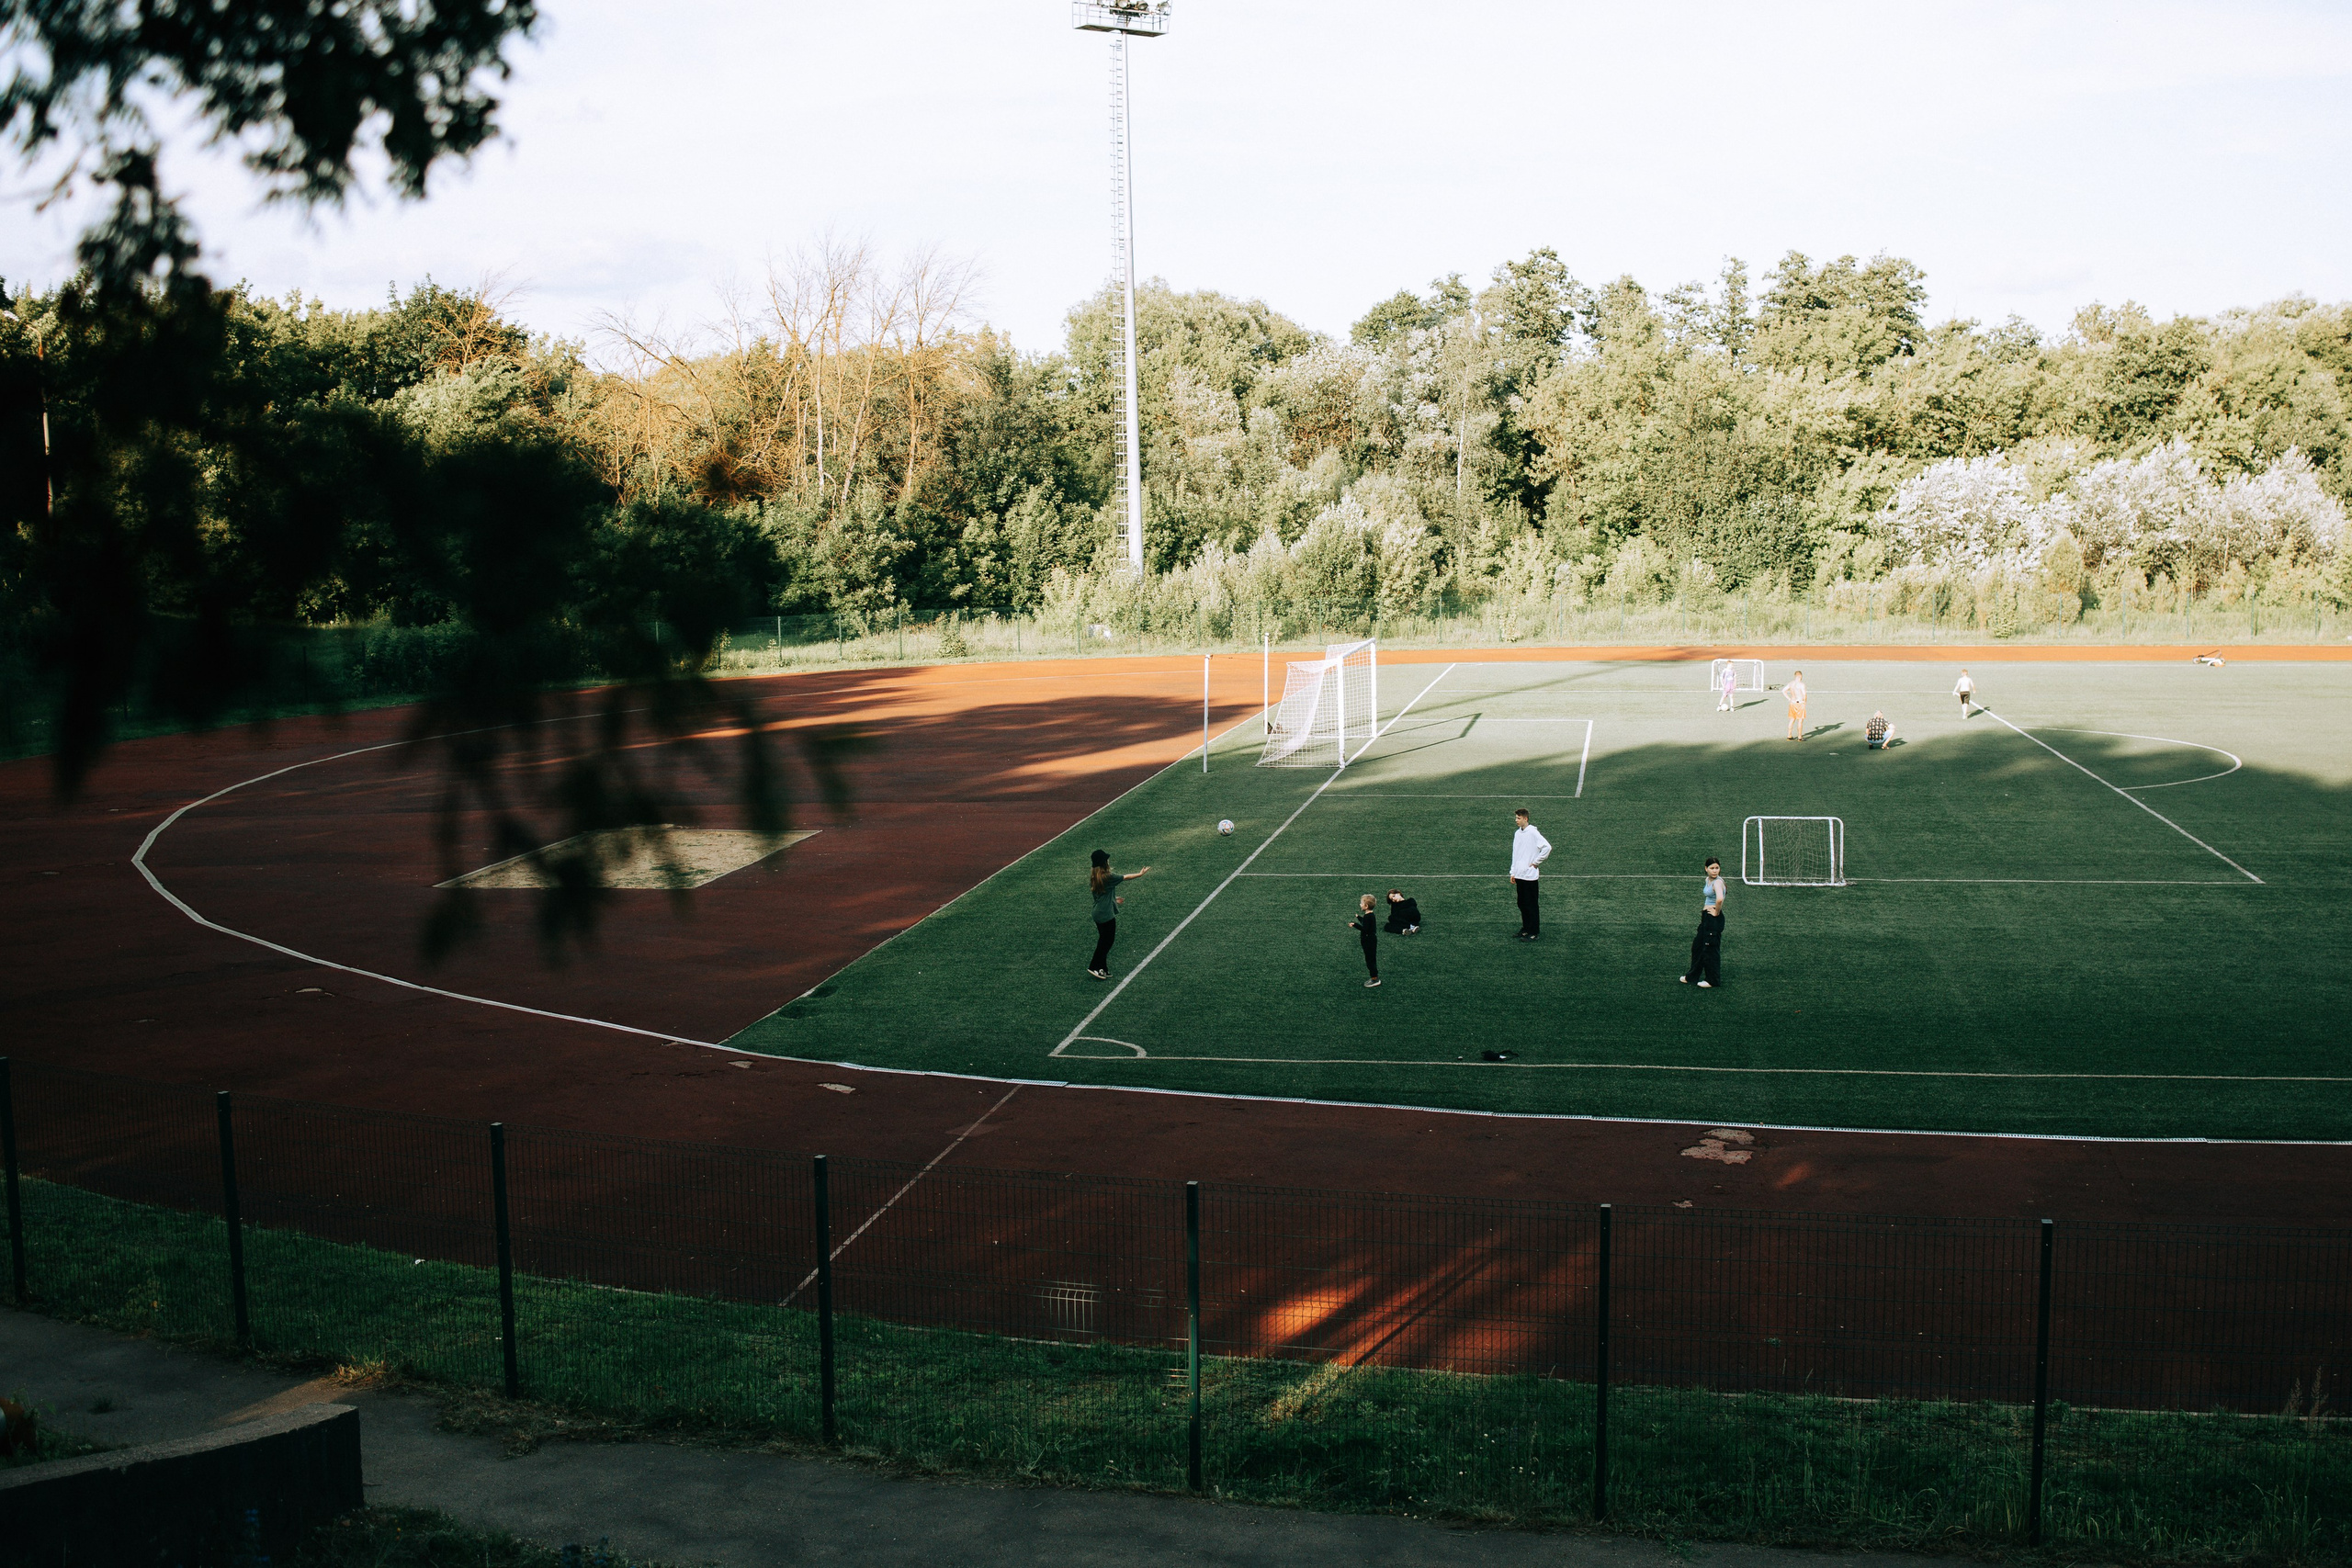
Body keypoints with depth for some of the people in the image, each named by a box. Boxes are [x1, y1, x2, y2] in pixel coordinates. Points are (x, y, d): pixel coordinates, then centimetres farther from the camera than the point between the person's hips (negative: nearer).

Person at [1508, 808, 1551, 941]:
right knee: (1522, 904, 13)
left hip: (1530, 875, -8)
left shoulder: (1533, 833, -13)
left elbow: (1547, 847, -20)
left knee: (1531, 905, -2)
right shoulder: (1517, 834, 11)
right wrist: (1513, 872, 16)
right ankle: (1526, 928, 23)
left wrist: (1536, 862, -12)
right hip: (1519, 875, 8)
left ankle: (1534, 932, 4)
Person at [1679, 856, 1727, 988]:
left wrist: (1717, 912, -23)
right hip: (1706, 918, 10)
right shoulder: (1708, 880, 8)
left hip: (1714, 918, -10)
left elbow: (1720, 899, -39)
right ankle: (1692, 976, 32)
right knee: (1697, 946, 18)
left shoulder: (1717, 882, -20)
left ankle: (1713, 980, 14)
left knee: (1710, 949, 1)